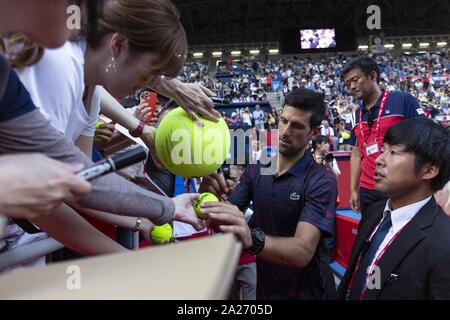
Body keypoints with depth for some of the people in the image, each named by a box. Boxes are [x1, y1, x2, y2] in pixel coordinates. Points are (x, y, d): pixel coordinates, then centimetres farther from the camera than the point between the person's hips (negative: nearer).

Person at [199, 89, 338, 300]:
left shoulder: (322, 181, -20)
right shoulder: (255, 171, -3)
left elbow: (303, 251, -31)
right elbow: (224, 221, -7)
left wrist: (252, 238, -49)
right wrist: (212, 200, -28)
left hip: (305, 291, -4)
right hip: (265, 286, 4)